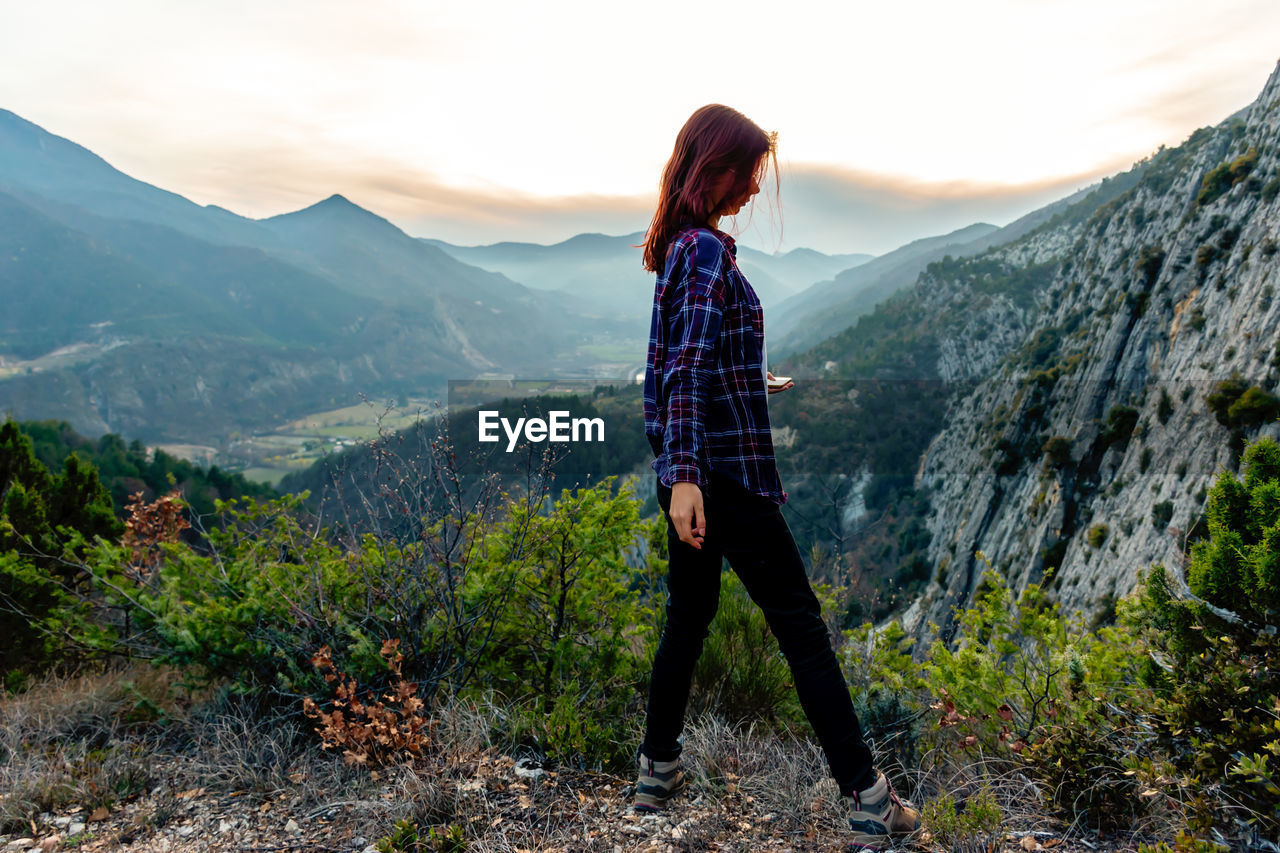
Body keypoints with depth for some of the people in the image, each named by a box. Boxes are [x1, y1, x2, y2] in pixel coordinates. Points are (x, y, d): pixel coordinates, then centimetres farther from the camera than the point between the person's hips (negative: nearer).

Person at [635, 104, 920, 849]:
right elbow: (688, 369, -24)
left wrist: (760, 383, 31)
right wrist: (686, 474, -27)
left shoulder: (678, 246, 13)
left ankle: (659, 770, 28)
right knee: (801, 625, 0)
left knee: (689, 617, 17)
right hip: (725, 475, -9)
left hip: (691, 473, 9)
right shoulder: (710, 250, -15)